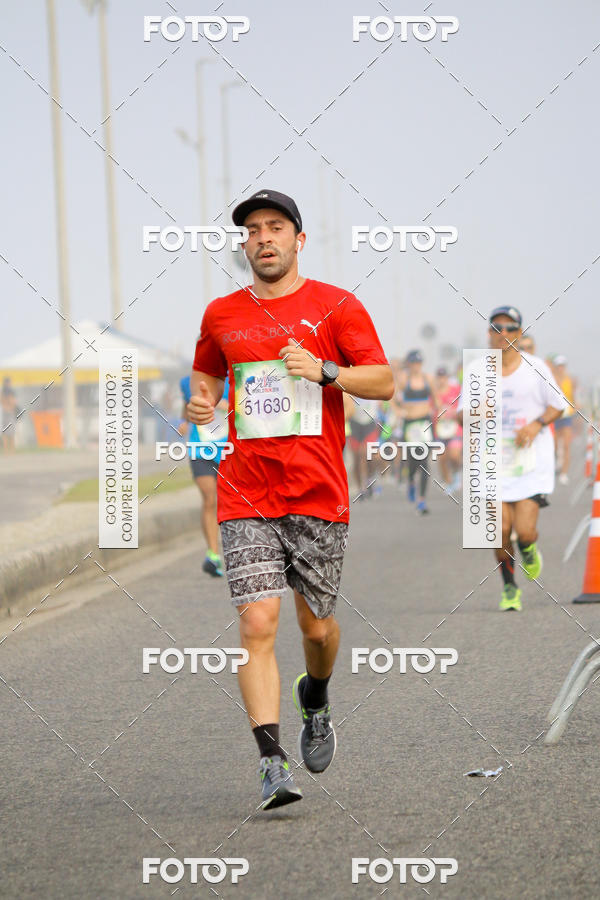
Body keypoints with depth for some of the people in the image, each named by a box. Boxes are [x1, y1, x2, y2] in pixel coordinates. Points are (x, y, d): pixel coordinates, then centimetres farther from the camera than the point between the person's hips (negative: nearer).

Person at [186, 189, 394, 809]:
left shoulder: (336, 307, 2)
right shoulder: (221, 315, 10)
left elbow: (384, 382, -1)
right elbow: (206, 373, 26)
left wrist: (326, 371, -18)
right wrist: (200, 403, 3)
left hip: (318, 495, -1)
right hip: (245, 496, 1)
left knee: (316, 627, 8)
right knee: (258, 625, -13)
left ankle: (315, 702, 42)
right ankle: (271, 764, -15)